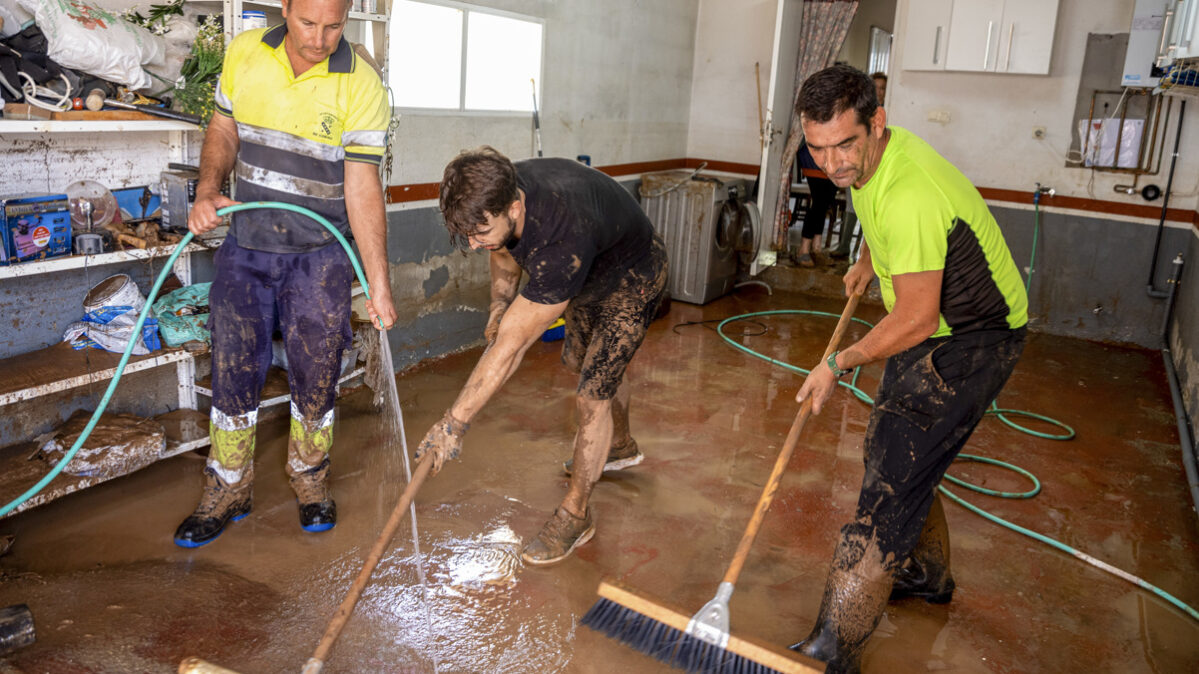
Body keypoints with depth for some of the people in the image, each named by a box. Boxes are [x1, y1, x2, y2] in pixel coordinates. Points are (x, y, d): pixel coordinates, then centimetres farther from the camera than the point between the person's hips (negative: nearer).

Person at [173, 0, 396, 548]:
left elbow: (362, 187, -15)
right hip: (245, 246, 3)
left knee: (315, 374, 7)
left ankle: (310, 480, 30)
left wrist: (379, 285, -20)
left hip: (320, 255, -2)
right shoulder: (243, 54, -3)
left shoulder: (361, 87, -14)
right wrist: (207, 190, -9)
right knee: (234, 370, 8)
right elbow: (224, 131, 11)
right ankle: (227, 491, 25)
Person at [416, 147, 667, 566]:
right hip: (587, 272, 9)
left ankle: (575, 515, 5)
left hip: (632, 277, -8)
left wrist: (454, 422, -39)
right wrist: (500, 302, -14)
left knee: (592, 394, -13)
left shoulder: (562, 242, -47)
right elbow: (506, 251, 2)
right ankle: (620, 447, 51)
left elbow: (509, 346, -44)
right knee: (580, 361, 25)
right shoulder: (494, 194, -24)